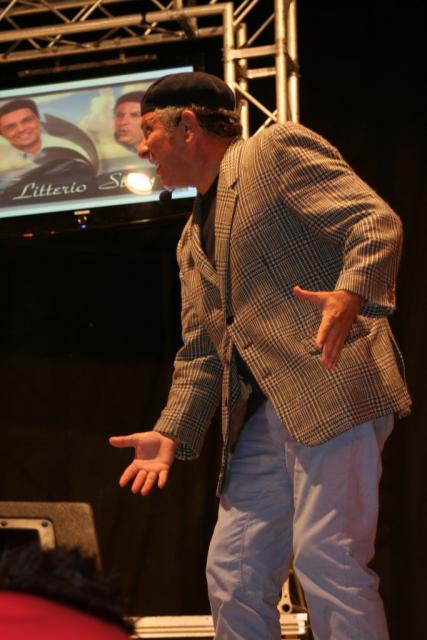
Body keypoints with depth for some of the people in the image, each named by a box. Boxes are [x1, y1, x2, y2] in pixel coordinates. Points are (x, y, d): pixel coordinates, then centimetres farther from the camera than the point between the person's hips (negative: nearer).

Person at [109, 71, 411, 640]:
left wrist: (350, 294, -29)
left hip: (332, 387, -9)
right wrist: (172, 434, 11)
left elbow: (376, 222, -10)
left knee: (325, 557, -16)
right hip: (263, 417, 9)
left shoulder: (278, 150, 2)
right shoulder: (193, 241, 25)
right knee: (231, 573, 5)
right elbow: (201, 352, 24)